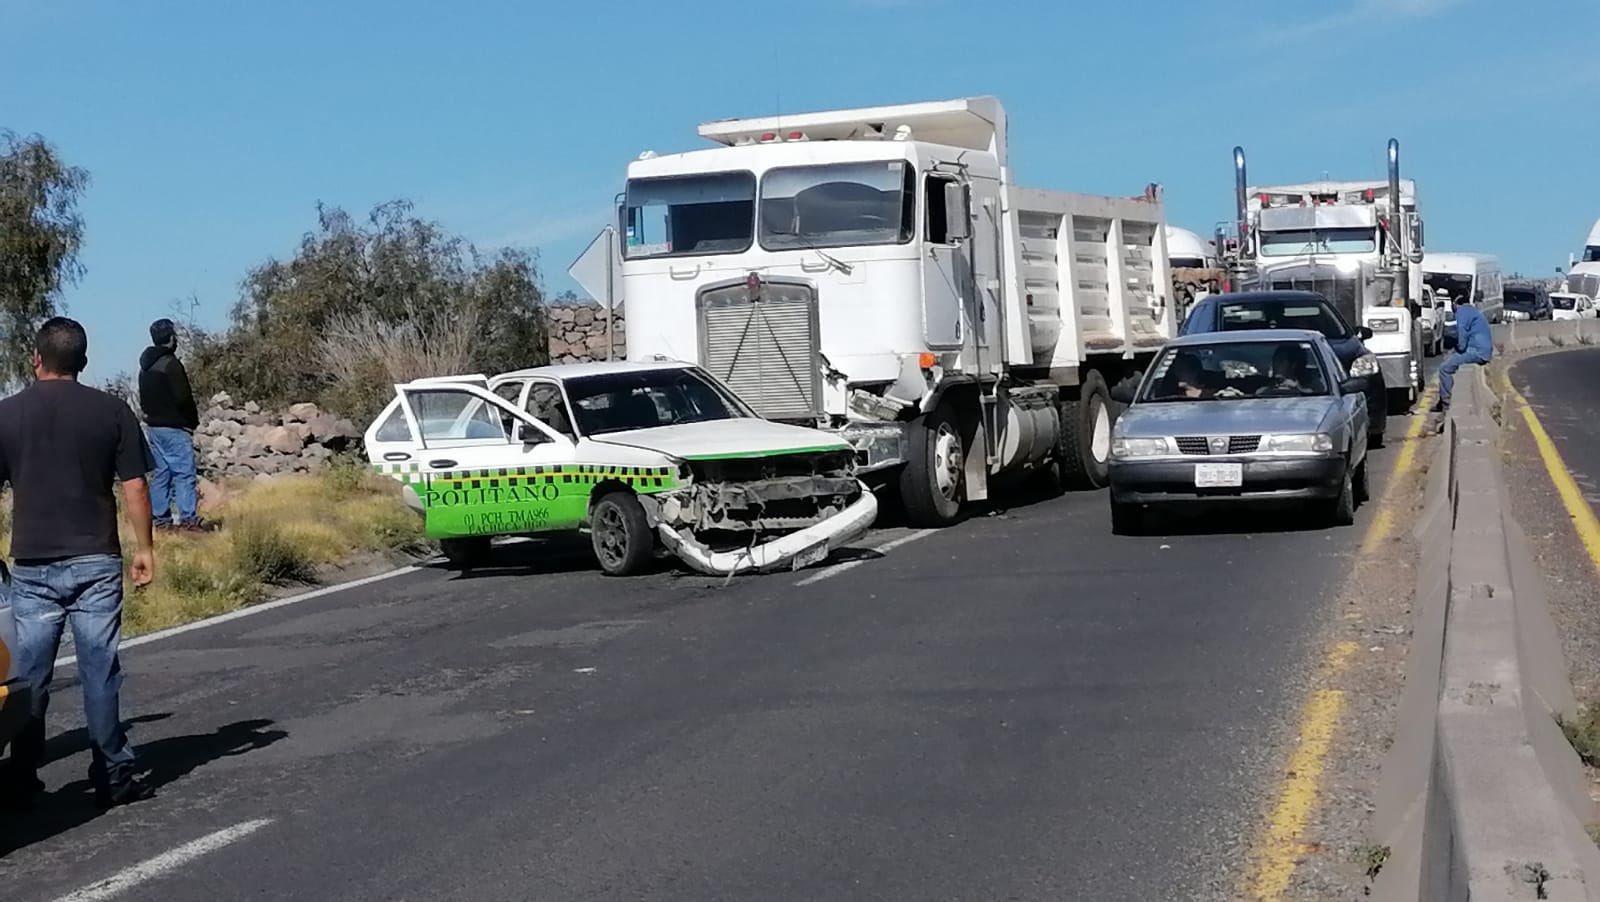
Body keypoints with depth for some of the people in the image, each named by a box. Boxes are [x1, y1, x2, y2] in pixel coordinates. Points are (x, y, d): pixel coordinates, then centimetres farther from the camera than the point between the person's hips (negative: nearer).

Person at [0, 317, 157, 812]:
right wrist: (144, 547, 6)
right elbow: (134, 487, -2)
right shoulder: (112, 411, -2)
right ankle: (113, 777, 5)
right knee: (100, 670, 3)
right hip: (95, 560, -1)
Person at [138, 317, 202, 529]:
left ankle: (161, 519, 10)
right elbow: (183, 398, -18)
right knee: (184, 474, -8)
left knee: (161, 473, 10)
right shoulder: (171, 364, -14)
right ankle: (188, 518, -13)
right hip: (175, 427, -9)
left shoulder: (146, 367, 13)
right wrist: (193, 421, -5)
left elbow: (143, 399, 17)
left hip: (155, 426, 9)